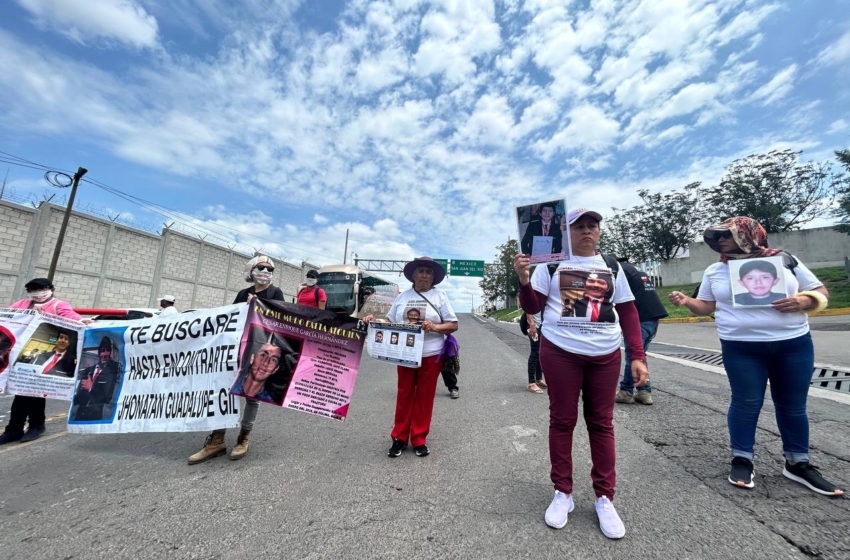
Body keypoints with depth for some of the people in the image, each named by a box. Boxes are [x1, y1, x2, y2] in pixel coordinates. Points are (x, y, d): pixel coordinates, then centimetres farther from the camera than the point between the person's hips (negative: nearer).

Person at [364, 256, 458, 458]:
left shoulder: (440, 296, 1)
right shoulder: (402, 296, 9)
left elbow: (453, 325, -2)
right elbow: (390, 321, 11)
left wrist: (435, 327, -19)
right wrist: (374, 320, -8)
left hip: (431, 355, -2)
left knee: (424, 397, 8)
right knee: (404, 395, 10)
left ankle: (419, 439, 22)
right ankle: (399, 437, 24)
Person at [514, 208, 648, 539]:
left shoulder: (612, 266, 10)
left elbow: (628, 312, 9)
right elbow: (532, 307, -1)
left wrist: (638, 356, 1)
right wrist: (524, 281, -21)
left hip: (605, 355, 3)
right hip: (560, 352, -2)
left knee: (601, 423, 10)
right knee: (562, 421, 6)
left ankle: (604, 498, 24)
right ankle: (562, 493, 21)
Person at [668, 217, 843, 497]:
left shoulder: (785, 260, 3)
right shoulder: (715, 271, 4)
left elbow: (820, 292, 6)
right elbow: (705, 306, 6)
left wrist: (803, 301, -14)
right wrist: (686, 301, -14)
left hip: (794, 345, 1)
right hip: (741, 349, -1)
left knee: (793, 405, 12)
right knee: (746, 403, 3)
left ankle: (798, 463, 29)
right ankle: (742, 460, 17)